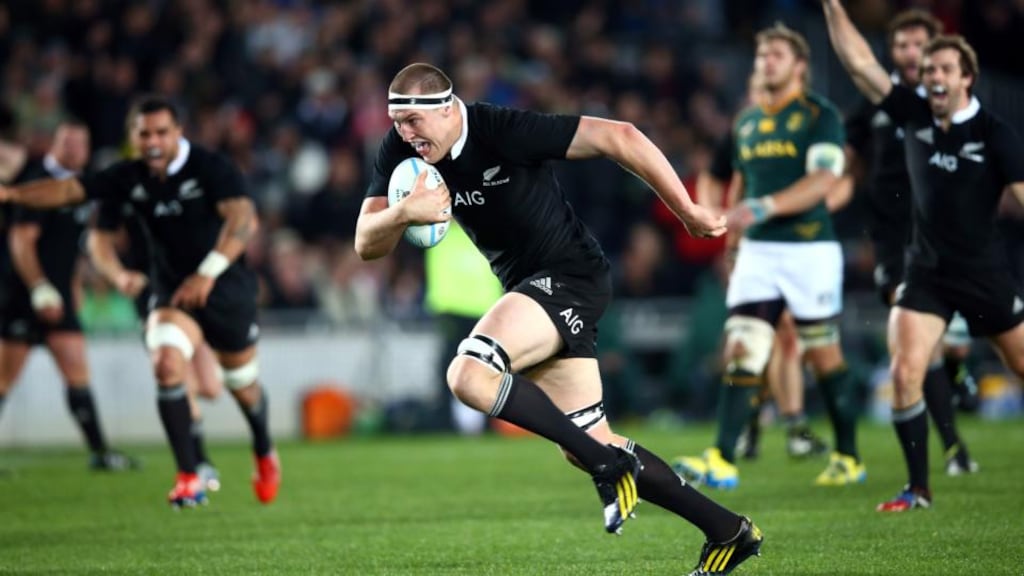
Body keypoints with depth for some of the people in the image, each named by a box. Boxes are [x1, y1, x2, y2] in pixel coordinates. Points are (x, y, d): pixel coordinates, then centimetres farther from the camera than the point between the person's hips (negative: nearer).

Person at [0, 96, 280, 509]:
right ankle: (188, 479, -19)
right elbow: (70, 189, -14)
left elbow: (243, 219, -34)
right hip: (171, 293, 2)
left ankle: (265, 455, 46)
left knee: (242, 382, 13)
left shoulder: (211, 169, -19)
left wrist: (208, 272, -47)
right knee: (166, 364, -24)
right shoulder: (129, 178, -6)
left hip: (227, 289, -2)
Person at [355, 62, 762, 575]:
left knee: (468, 375, -29)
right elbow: (367, 244, -6)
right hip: (527, 287, 8)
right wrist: (402, 212, -29)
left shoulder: (504, 130, -23)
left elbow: (619, 137, -21)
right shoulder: (401, 152, -3)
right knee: (588, 447, 10)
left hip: (570, 278, -8)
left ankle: (608, 464, -17)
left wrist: (688, 214, -16)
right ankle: (727, 532, 21)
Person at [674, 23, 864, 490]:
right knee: (741, 353, -7)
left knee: (824, 357, 3)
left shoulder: (820, 115, -6)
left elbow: (825, 179, -18)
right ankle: (722, 461, -14)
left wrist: (765, 207, -28)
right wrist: (734, 245, 22)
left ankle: (848, 459, 16)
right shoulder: (746, 122, 14)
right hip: (757, 251, 5)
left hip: (809, 249, -5)